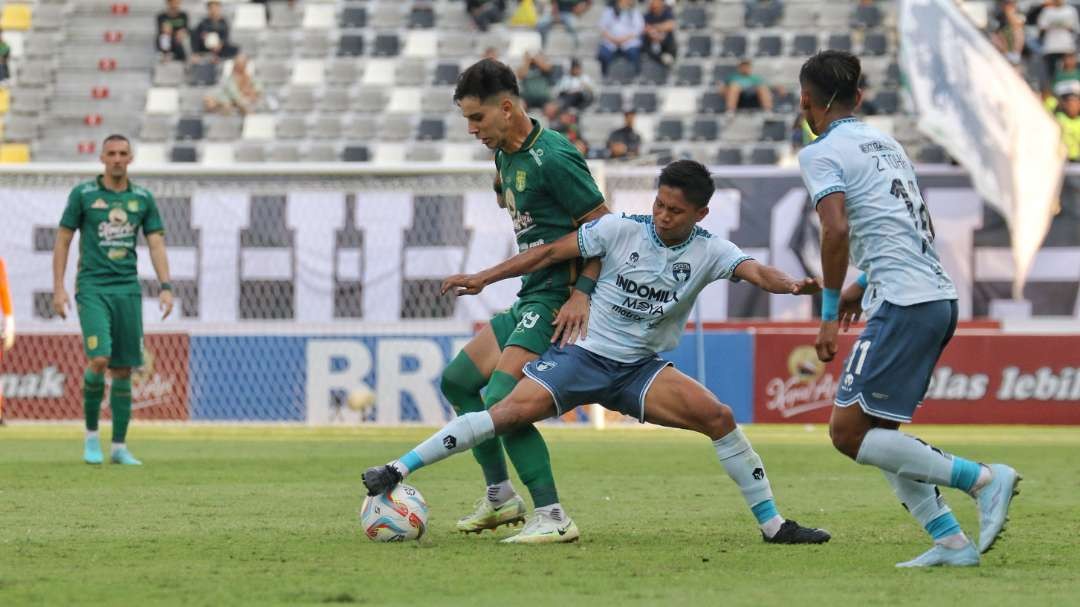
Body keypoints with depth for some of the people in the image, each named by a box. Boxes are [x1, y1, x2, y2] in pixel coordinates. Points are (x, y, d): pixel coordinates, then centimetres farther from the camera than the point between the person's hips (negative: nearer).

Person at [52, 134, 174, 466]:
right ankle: (91, 434, 0)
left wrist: (165, 287, -5)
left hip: (127, 290, 3)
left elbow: (156, 244, 8)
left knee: (123, 369, 3)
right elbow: (62, 240, 2)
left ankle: (120, 447, 11)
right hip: (92, 289, -3)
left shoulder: (143, 198, 8)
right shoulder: (83, 194, 0)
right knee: (99, 360, -19)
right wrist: (58, 287, -5)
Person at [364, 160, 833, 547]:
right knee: (511, 412, -22)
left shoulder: (708, 252, -6)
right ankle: (397, 471, -17)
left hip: (641, 371, 2)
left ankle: (772, 524, -5)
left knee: (719, 416, -17)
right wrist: (483, 278, -2)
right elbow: (551, 253, -2)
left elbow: (755, 272, -23)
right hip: (583, 354, -2)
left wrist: (791, 285, -45)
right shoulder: (620, 230, -8)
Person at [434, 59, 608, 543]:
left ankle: (552, 516, -19)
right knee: (457, 380, 18)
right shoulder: (506, 154, 11)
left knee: (501, 401, -22)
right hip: (529, 300, 11)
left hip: (559, 301, -11)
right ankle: (500, 497, 25)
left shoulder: (551, 157, -17)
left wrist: (583, 292, -21)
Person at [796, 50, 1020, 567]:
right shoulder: (886, 143, 20)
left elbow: (837, 229, -20)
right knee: (877, 429, 15)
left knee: (848, 433, -5)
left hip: (903, 306, -9)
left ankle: (983, 479, -12)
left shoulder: (821, 154, -5)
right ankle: (951, 542, 7)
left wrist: (830, 314, -12)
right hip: (939, 297, 9)